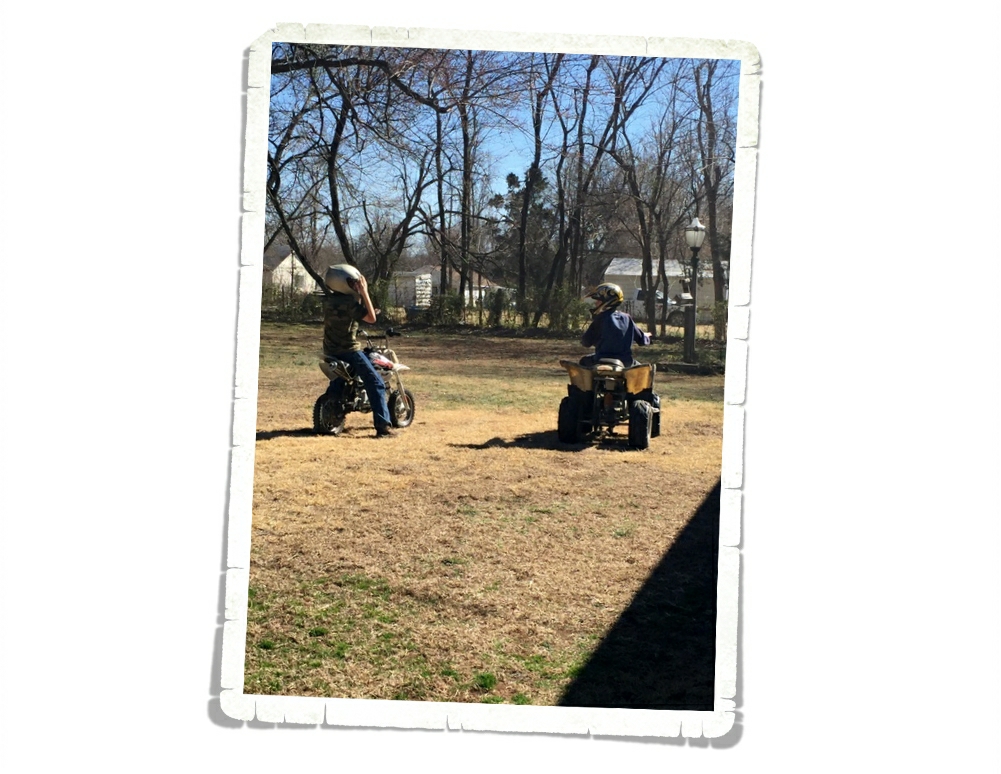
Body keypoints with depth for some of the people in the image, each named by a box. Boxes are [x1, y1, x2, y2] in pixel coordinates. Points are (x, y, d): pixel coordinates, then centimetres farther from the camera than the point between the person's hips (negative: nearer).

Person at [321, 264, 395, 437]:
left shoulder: (328, 300, 6)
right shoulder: (349, 302, -17)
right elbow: (371, 318, -15)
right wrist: (364, 293, -15)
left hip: (331, 350, 8)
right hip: (349, 350, -8)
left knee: (337, 384, 29)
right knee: (376, 384, -6)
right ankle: (383, 425, -15)